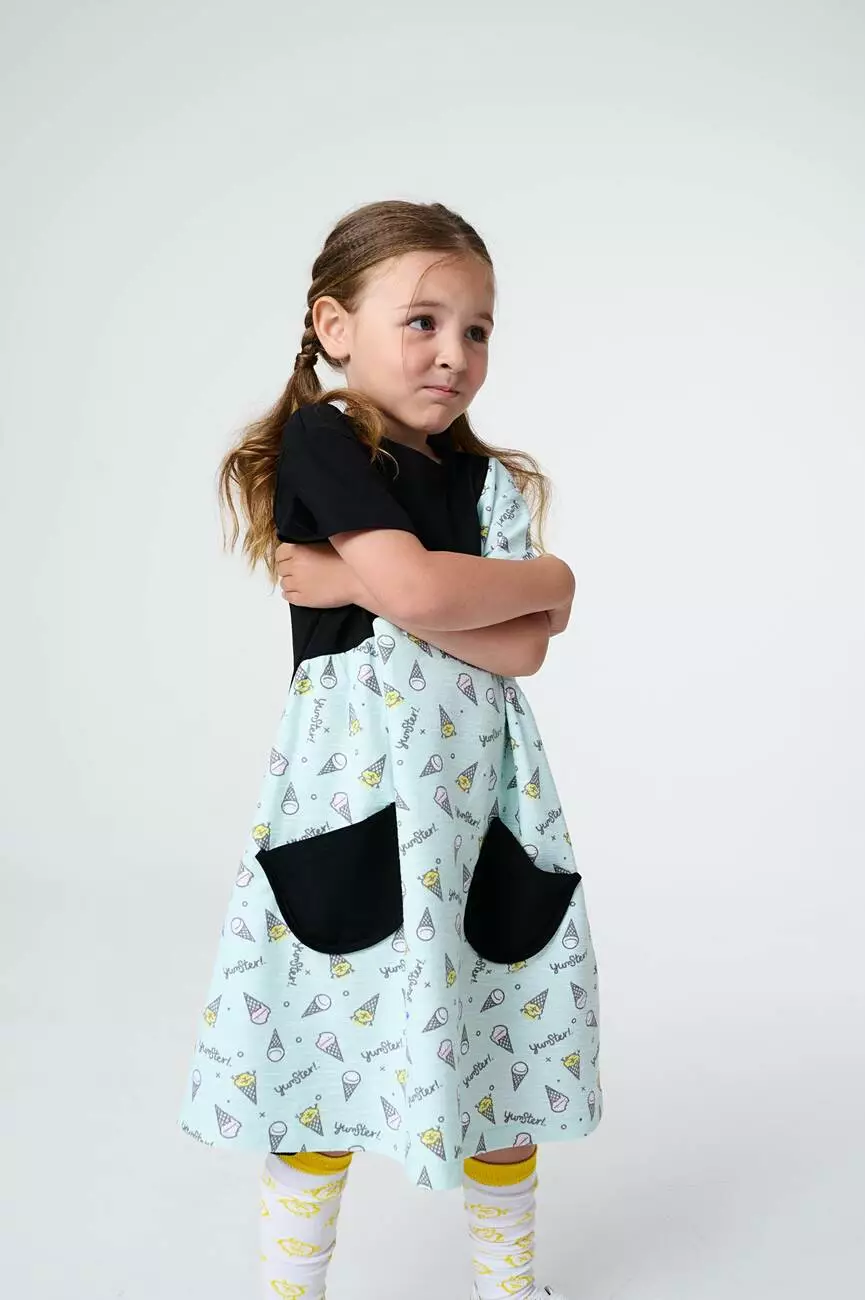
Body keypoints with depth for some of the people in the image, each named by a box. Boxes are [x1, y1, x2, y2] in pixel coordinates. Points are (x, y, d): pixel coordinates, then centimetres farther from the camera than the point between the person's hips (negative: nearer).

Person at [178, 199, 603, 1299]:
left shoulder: (488, 480, 8)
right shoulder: (320, 439, -7)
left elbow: (525, 650, -6)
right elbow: (419, 591, -21)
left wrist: (362, 582, -15)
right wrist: (550, 578, -5)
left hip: (483, 784, 5)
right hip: (355, 781, -5)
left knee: (503, 1046, 14)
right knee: (331, 1045, 5)